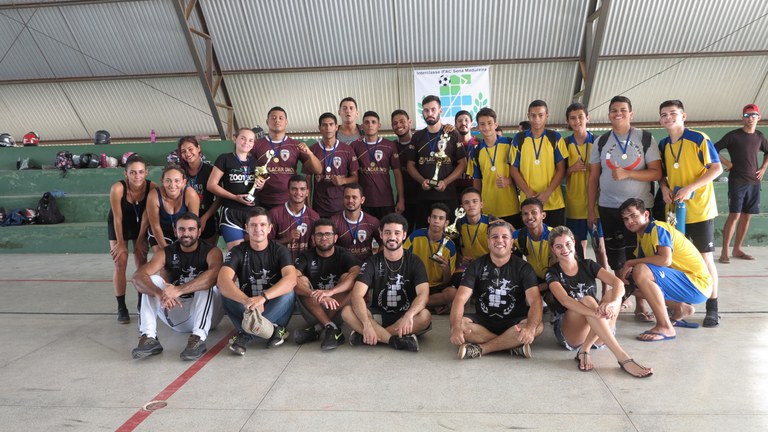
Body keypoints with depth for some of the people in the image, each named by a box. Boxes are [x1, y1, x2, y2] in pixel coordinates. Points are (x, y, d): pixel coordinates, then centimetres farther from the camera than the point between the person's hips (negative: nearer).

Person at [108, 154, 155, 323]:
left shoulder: (152, 187, -30)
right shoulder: (117, 188, -34)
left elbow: (146, 216, -17)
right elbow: (117, 218, -22)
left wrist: (140, 240, -9)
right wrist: (120, 243, -13)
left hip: (139, 224, 2)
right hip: (118, 225, -2)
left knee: (142, 263, 6)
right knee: (120, 263, -7)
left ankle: (142, 301, 23)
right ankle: (121, 307, 3)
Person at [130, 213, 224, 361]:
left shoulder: (211, 251, -13)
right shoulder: (165, 253, -3)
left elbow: (214, 275, -37)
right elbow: (138, 277, -20)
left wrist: (179, 290, -45)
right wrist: (160, 293, -39)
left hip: (207, 314, -3)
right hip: (177, 313, 3)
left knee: (205, 283, -30)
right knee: (152, 281, -14)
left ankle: (199, 338, -38)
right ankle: (149, 337, -24)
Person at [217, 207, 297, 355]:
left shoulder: (280, 250, -9)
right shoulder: (237, 252, -7)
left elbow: (291, 279, -28)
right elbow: (222, 281, -25)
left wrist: (263, 297, -43)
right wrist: (247, 301, -42)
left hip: (274, 307, -1)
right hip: (246, 308, 1)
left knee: (288, 293, -31)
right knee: (226, 294, -26)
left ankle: (245, 333, -26)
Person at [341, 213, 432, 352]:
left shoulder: (414, 262, -4)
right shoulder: (372, 262, -4)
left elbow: (423, 294, -19)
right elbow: (357, 295, -17)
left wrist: (408, 316, -39)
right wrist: (367, 323, -35)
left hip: (406, 316, 0)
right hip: (379, 316, 1)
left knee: (425, 316, -33)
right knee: (347, 311, -25)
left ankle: (364, 335, -28)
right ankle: (396, 340, -32)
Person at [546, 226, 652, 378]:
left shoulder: (588, 265, 6)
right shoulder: (553, 273, -3)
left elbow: (618, 282, -12)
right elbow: (564, 300, -23)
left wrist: (612, 303, -35)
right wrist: (595, 313, -40)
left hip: (597, 332, 3)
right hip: (568, 334, -3)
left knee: (612, 293, -23)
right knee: (587, 300, -32)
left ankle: (585, 350, -29)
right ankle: (623, 358, -40)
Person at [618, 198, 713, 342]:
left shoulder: (658, 229, -16)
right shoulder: (642, 236, 11)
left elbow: (665, 260, -32)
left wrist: (630, 263, -22)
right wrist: (626, 271, -11)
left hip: (697, 285, -9)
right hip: (683, 280, 9)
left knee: (641, 272, -28)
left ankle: (665, 327, -20)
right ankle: (681, 308, 17)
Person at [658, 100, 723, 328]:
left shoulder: (699, 139, -8)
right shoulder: (663, 145, 7)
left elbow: (717, 168, -11)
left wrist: (690, 188, -21)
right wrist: (664, 187, -5)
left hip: (700, 210, -4)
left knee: (706, 258, 3)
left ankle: (712, 307, 15)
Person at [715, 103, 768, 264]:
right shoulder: (733, 136, -6)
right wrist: (728, 163, -10)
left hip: (754, 182, 6)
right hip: (737, 182, -6)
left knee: (747, 216, 6)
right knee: (734, 215, -12)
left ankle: (737, 249, 15)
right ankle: (724, 252, -9)